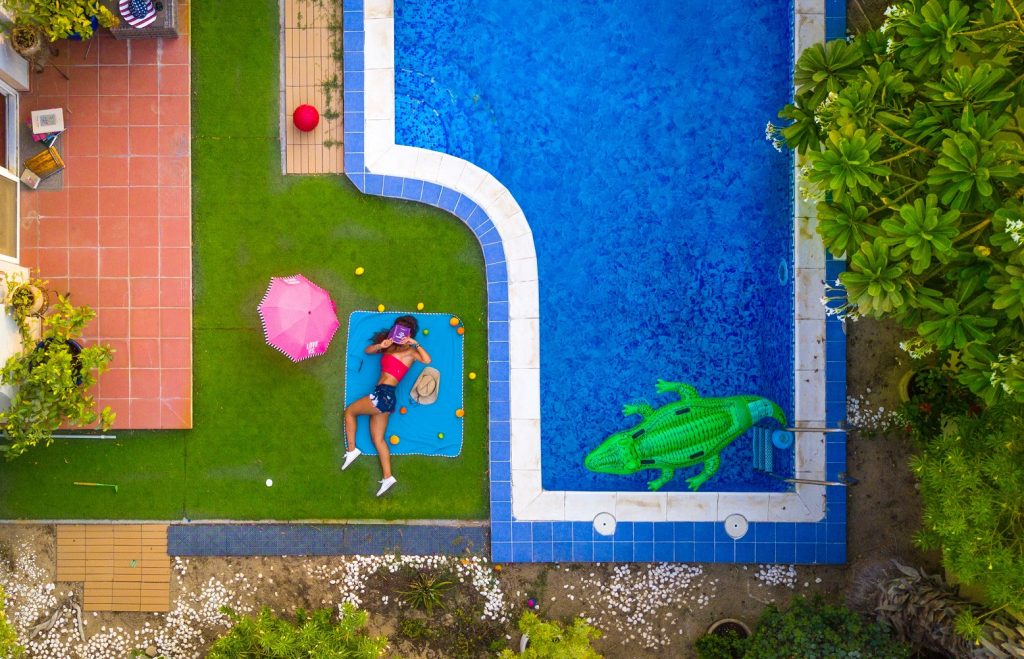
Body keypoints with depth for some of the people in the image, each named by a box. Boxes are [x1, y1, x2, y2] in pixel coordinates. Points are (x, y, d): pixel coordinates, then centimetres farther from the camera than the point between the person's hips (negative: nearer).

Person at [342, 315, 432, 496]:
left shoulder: (410, 351, -4)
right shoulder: (391, 347, 18)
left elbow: (427, 360, -21)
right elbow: (368, 350, 17)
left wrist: (415, 343, -18)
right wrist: (381, 345, -1)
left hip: (383, 394, -8)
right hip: (384, 397, 8)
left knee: (349, 412, 8)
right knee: (378, 439, 7)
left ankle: (351, 449, 15)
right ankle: (387, 477, 5)